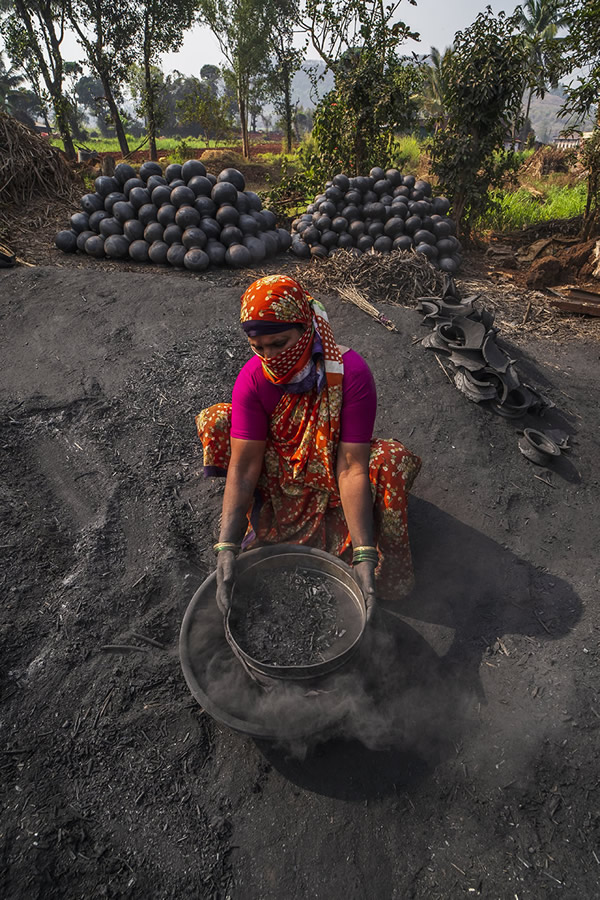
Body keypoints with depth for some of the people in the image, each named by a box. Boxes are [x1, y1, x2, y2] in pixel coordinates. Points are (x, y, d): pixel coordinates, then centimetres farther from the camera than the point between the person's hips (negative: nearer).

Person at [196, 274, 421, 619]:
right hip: (278, 470, 2)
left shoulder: (351, 373, -28)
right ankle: (256, 508, 0)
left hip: (330, 471, -1)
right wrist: (227, 546, -34)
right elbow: (244, 465, -25)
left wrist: (364, 554, -38)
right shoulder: (252, 378, -21)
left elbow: (351, 467, -31)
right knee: (215, 422, -19)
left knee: (393, 459, -31)